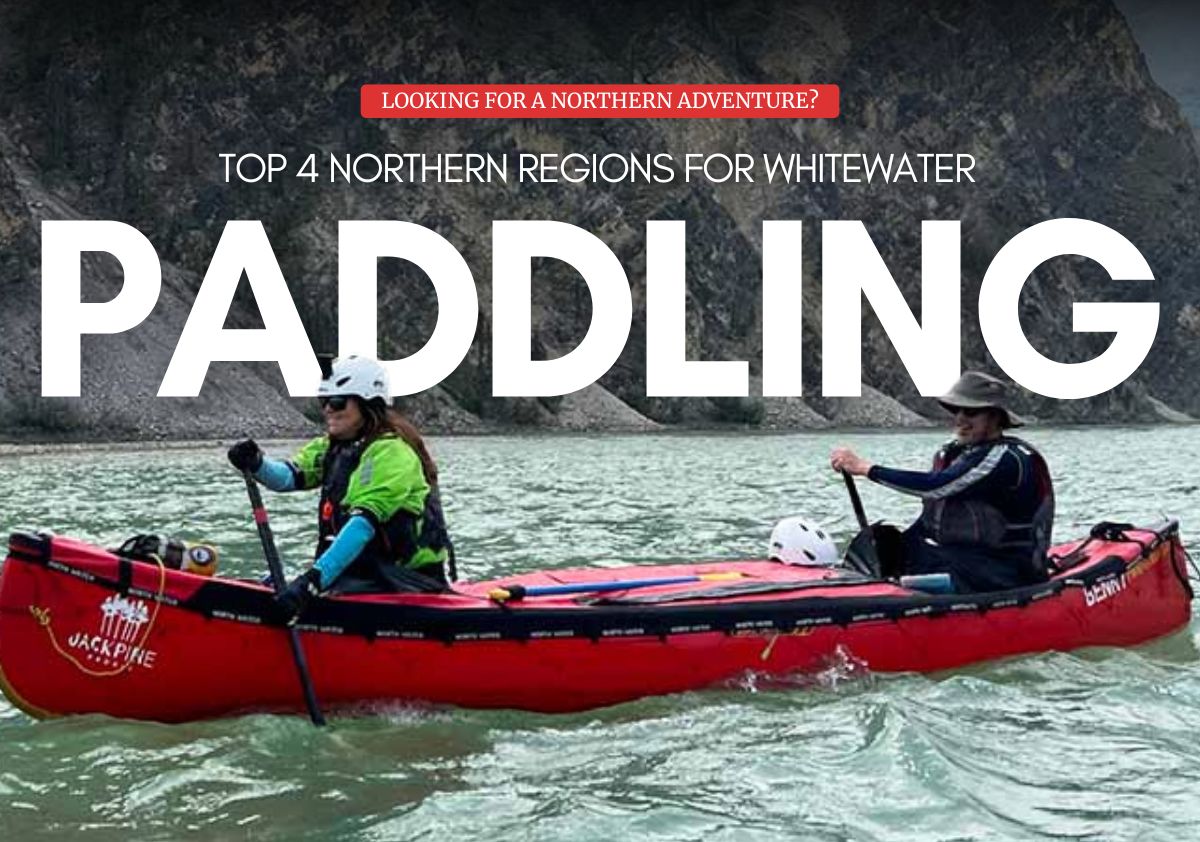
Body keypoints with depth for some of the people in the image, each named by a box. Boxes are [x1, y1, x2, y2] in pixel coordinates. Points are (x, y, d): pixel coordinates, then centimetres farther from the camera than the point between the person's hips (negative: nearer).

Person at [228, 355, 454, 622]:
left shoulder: (390, 452, -17)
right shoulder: (332, 446, 12)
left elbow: (363, 524, -28)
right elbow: (288, 477, -1)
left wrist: (313, 580, -37)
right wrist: (256, 464, -24)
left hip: (406, 579, -9)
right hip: (360, 569, 9)